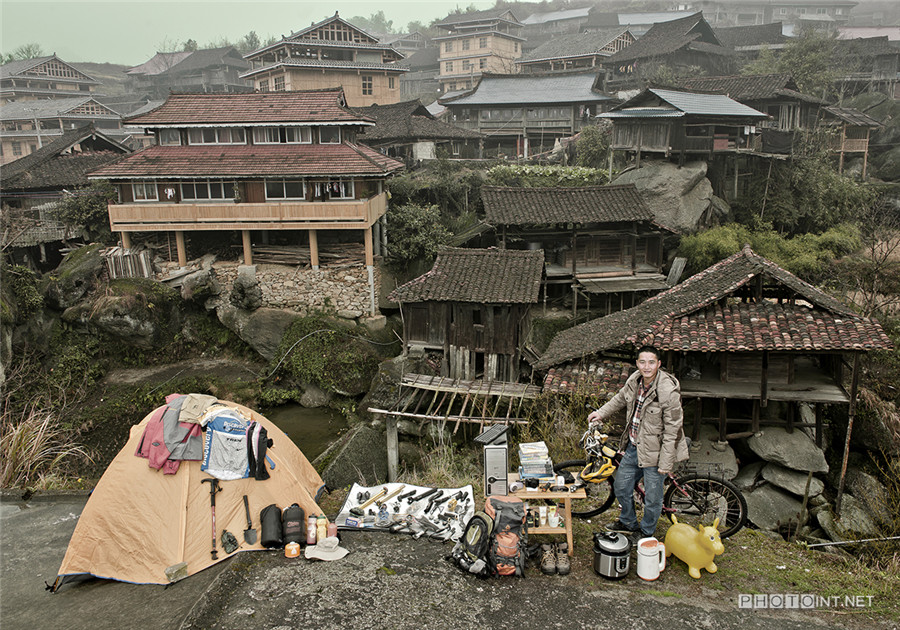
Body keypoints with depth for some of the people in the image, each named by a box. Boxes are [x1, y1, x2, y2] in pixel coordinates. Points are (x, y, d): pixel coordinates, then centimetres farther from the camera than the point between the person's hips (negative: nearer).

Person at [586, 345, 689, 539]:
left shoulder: (669, 391, -25)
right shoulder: (635, 380, -6)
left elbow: (672, 430, -21)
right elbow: (620, 398, 19)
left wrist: (665, 464, -19)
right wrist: (601, 413, 13)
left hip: (654, 452, -7)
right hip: (633, 447, 7)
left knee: (652, 498, 9)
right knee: (621, 486, 21)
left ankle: (646, 533, 36)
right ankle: (628, 523, 46)